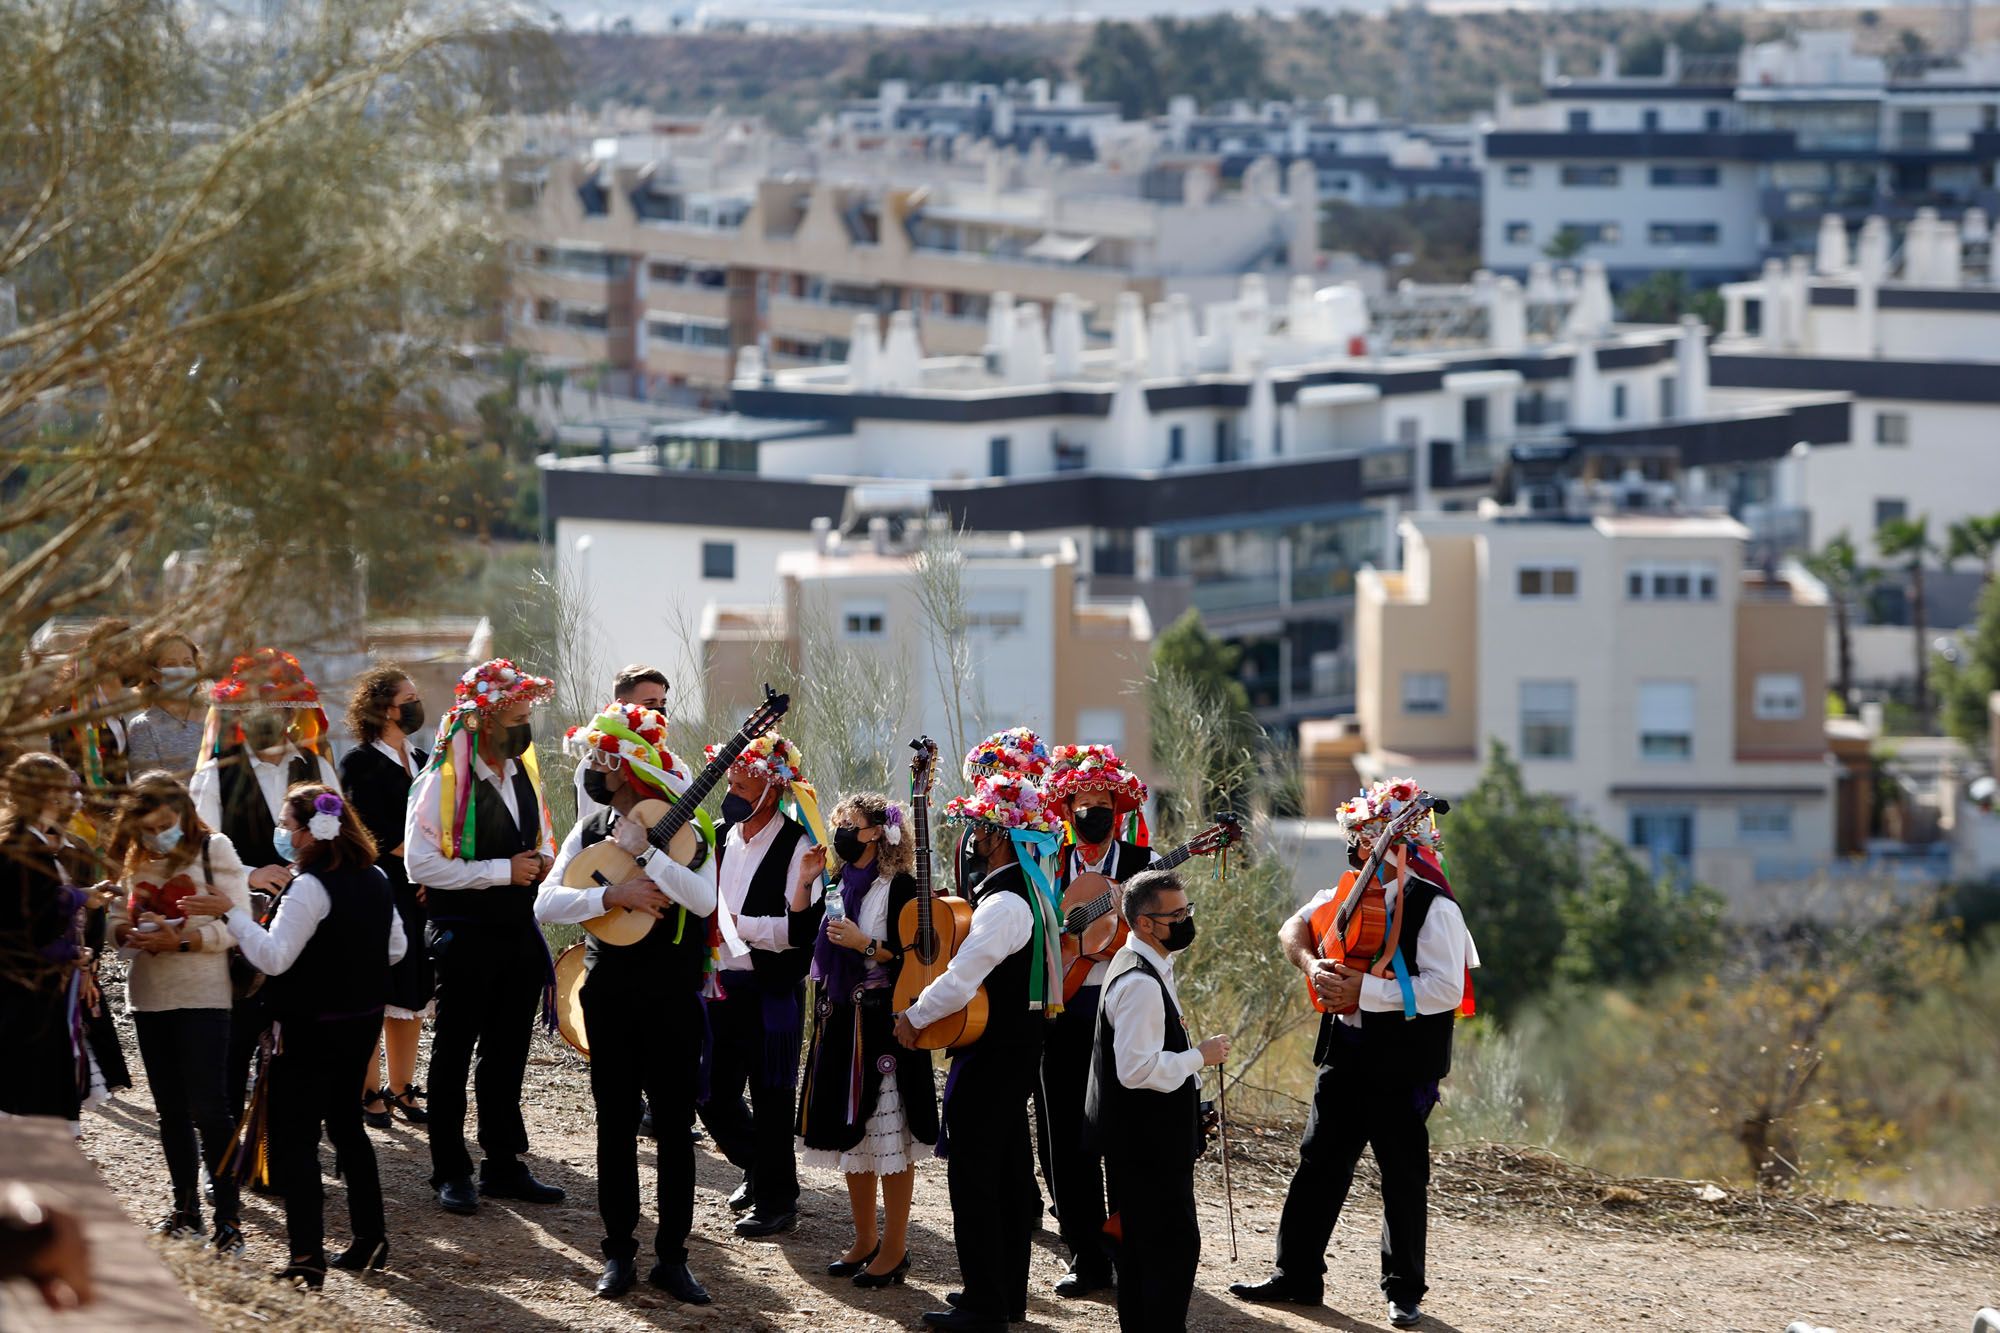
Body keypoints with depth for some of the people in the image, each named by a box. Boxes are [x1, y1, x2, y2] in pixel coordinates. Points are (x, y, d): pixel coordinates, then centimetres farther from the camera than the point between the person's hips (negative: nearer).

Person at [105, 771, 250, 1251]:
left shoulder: (213, 850, -6)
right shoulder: (131, 859, 8)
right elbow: (116, 919, 9)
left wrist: (182, 940, -22)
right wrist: (129, 933, -14)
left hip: (203, 996, -5)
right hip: (148, 994, 5)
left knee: (208, 1108, -8)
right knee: (170, 1110, 12)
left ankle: (227, 1217, -4)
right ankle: (185, 1209, 21)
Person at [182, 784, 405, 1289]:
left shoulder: (310, 888, -20)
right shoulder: (376, 880, 5)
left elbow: (273, 958, -24)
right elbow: (396, 948, 14)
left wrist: (232, 913, -22)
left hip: (310, 1027, -8)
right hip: (362, 1020, 8)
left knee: (294, 1138, -3)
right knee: (346, 1123, 20)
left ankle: (307, 1256, -8)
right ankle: (370, 1238, 23)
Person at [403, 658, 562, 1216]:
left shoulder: (523, 772, 10)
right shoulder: (444, 780, -14)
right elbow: (421, 863, -20)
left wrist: (543, 859, 0)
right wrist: (502, 871, -19)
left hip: (519, 932, 7)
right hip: (465, 935, -7)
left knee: (508, 1054, 12)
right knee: (454, 1055, 3)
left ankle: (504, 1165, 21)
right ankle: (451, 1172, 10)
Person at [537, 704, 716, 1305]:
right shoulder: (590, 831, 5)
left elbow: (703, 900, -20)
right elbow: (546, 902, -6)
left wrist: (643, 851, -22)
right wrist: (614, 894, -19)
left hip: (673, 999, -2)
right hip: (609, 997, 2)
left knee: (676, 1126, 2)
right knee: (616, 1124, 7)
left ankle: (672, 1256, 9)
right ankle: (619, 1252, 14)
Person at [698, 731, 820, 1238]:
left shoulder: (796, 845, -12)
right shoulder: (723, 836, 9)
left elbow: (799, 932, -17)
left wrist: (747, 918, -20)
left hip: (772, 991, -7)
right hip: (724, 984, 7)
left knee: (770, 1099, 0)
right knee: (714, 1094, 10)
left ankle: (777, 1200, 12)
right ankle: (757, 1169, 33)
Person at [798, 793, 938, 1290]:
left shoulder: (899, 888, -10)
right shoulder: (840, 885, 13)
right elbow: (805, 939, 15)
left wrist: (866, 944, -21)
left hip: (883, 1024, -8)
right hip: (840, 1021, 8)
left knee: (888, 1135, -5)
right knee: (849, 1133, 12)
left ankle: (894, 1249, 1)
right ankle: (866, 1240, 22)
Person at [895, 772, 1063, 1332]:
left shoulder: (1002, 905, -23)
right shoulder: (1034, 892, 9)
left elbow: (957, 985, -26)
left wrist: (913, 1017, -11)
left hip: (992, 1051, -10)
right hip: (1023, 1045, 10)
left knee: (973, 1174, -5)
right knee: (1011, 1170, 15)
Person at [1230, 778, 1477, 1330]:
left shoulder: (1433, 908, -14)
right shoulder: (1349, 894, 7)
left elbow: (1445, 989, -22)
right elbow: (1295, 927, 18)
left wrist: (1365, 989, -22)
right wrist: (1311, 964, -5)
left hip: (1402, 1061, -6)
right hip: (1346, 1050, 6)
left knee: (1403, 1175, 4)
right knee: (1318, 1161, 10)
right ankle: (1296, 1274, 20)